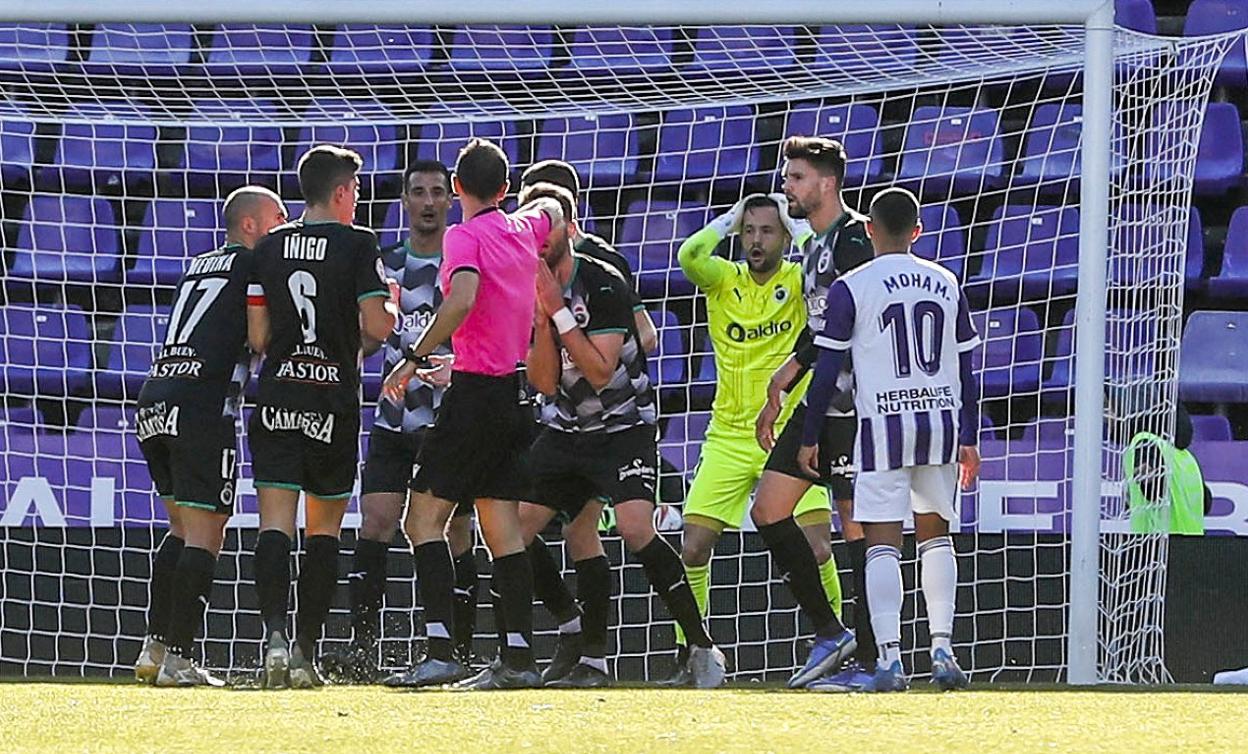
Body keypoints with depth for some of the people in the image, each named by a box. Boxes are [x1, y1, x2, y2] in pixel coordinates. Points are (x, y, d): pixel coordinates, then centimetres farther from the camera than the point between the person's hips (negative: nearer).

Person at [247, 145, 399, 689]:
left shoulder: (269, 248, 7)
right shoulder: (357, 245, -3)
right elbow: (376, 327, -9)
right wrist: (391, 306, 13)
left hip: (276, 394, 2)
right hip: (334, 399, -2)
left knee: (275, 523, -3)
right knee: (324, 528, 9)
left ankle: (274, 634, -23)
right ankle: (306, 649, 5)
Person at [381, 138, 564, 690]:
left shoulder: (465, 236, -10)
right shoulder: (524, 229, 11)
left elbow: (462, 299, -27)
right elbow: (553, 207, 35)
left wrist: (416, 358, -23)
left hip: (477, 391, -7)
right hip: (516, 393, 7)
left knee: (424, 517, -6)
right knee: (503, 528, 9)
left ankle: (439, 650, -17)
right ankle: (518, 656, 5)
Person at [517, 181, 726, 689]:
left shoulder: (604, 284, -16)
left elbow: (600, 372, -22)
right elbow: (545, 383, -5)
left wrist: (559, 310, -24)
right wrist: (542, 317, -18)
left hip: (624, 425, -6)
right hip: (565, 428, 6)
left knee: (635, 528, -26)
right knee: (516, 527, -2)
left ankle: (702, 647, -17)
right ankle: (588, 654, 9)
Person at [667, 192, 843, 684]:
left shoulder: (799, 282, 0)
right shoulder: (723, 280, 3)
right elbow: (689, 256, -17)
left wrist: (795, 223, -7)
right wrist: (728, 220, -4)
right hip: (728, 437, 2)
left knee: (817, 548, -12)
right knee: (694, 548, -5)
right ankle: (688, 654, 6)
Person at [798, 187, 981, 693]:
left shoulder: (851, 287, -3)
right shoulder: (946, 284, 9)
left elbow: (827, 371, -5)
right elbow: (967, 372, 11)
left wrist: (810, 437, 3)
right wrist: (968, 440, 18)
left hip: (883, 425, -4)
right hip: (941, 423, 4)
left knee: (882, 543, -4)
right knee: (935, 534, 16)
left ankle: (890, 657, -14)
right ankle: (942, 649, 8)